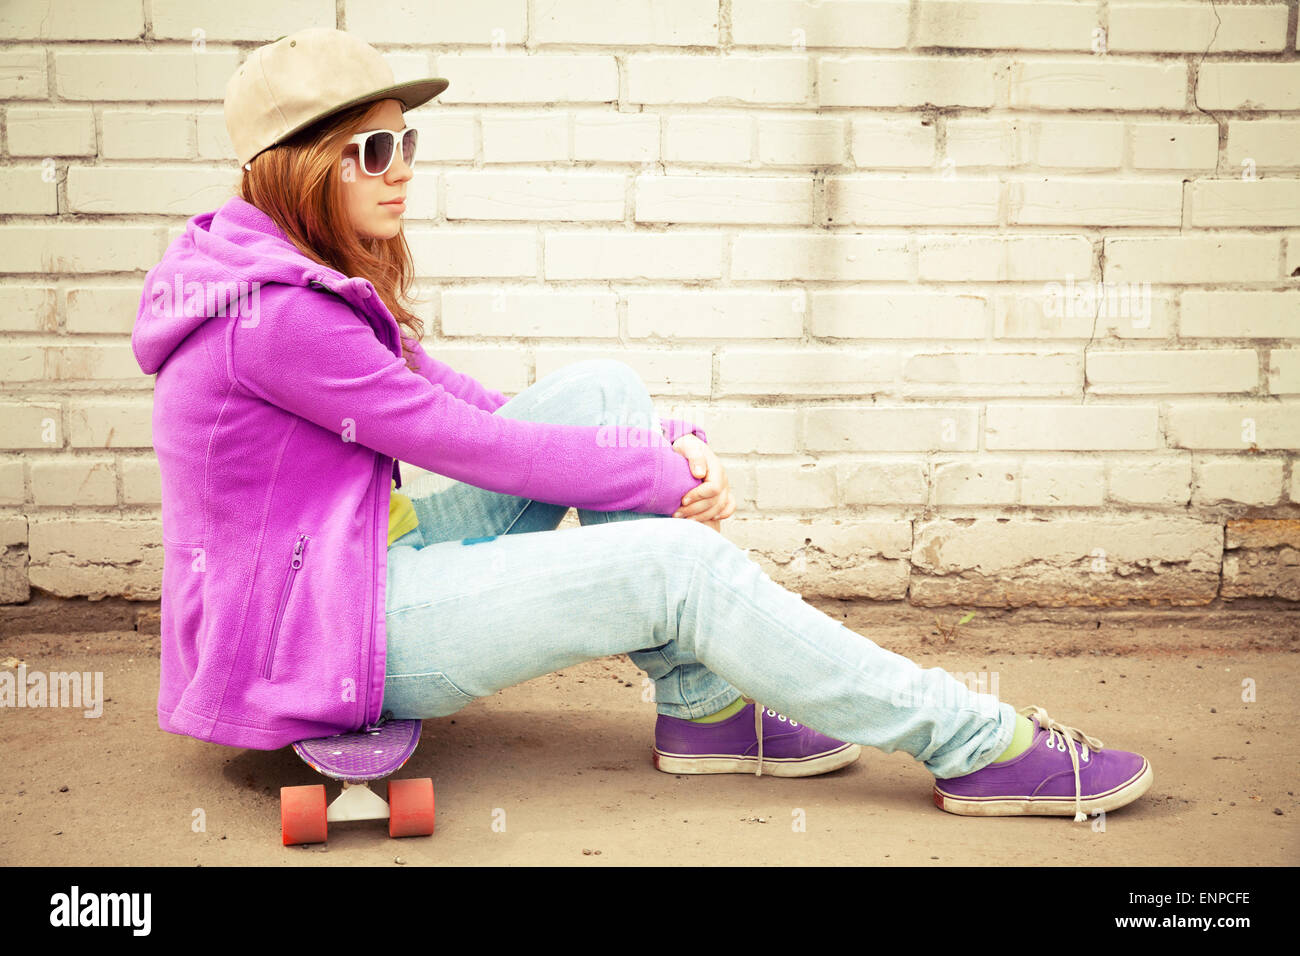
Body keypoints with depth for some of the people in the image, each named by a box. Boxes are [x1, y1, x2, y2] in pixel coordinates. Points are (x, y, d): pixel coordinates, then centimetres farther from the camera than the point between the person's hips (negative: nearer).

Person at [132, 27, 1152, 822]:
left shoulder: (320, 289, 11)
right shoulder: (277, 315, -21)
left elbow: (483, 409, 8)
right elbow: (474, 445, -19)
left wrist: (669, 442, -5)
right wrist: (672, 479, -9)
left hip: (359, 561, 10)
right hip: (314, 631, -10)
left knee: (601, 391, -2)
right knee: (682, 565, -18)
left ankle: (704, 705, -2)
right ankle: (977, 746, -9)